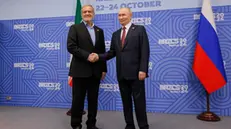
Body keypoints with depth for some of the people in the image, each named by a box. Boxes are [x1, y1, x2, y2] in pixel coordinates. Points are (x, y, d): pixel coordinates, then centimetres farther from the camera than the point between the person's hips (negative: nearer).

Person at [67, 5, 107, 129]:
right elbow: (71, 47, -10)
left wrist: (103, 69, 9)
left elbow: (102, 51, 14)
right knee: (78, 100, 4)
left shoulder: (99, 31, 15)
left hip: (95, 71, 4)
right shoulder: (75, 28, 3)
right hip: (80, 70, -4)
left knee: (93, 100, 10)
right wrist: (87, 56, -17)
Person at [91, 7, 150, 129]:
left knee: (139, 101, 3)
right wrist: (99, 56, -6)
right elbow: (112, 52, 11)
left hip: (135, 73, -5)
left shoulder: (140, 29, 0)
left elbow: (145, 51, -7)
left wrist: (143, 70, -15)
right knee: (126, 101, 12)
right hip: (121, 74, 5)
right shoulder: (115, 34, 15)